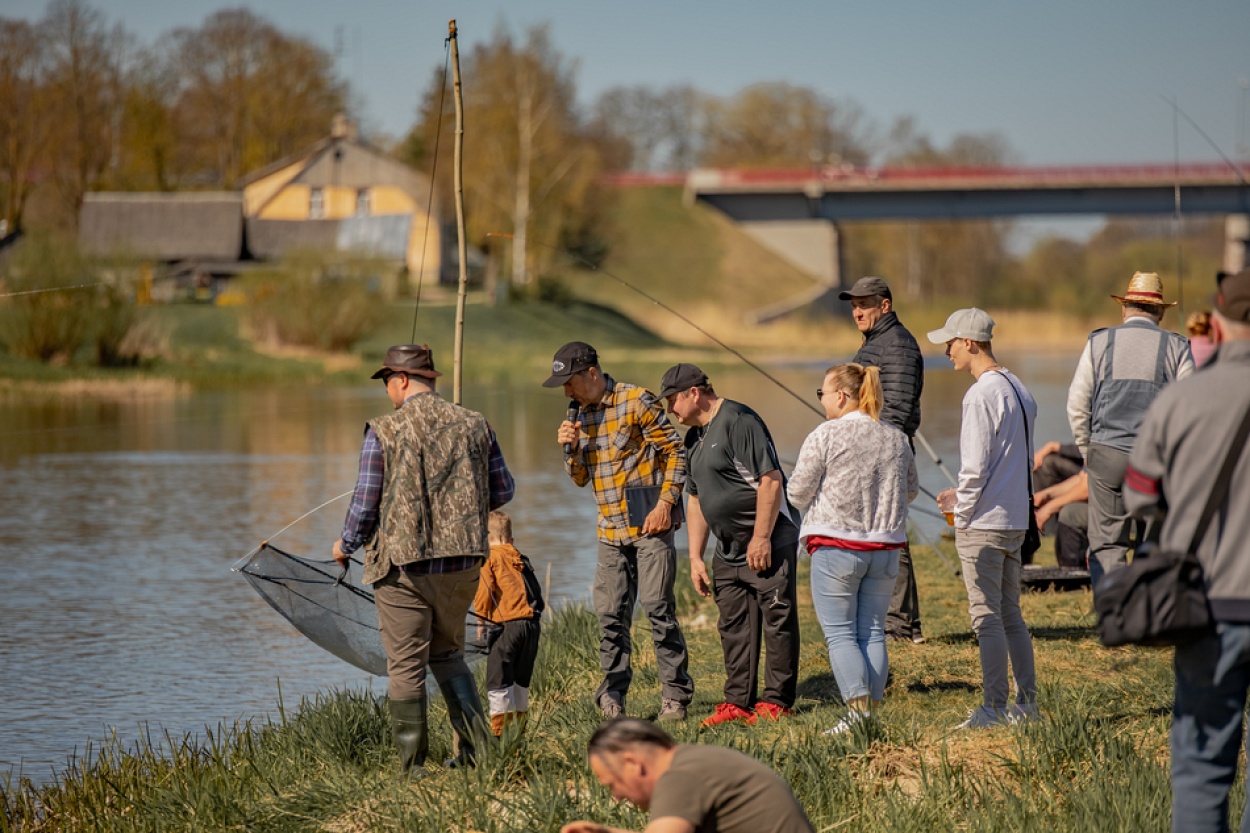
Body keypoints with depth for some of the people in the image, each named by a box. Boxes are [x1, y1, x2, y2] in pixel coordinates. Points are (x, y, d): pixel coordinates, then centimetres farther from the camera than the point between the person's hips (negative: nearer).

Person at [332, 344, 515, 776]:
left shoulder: (383, 433, -10)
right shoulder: (473, 425, 2)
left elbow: (365, 505, -7)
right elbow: (503, 490, 10)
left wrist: (345, 545, 13)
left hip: (403, 566, -4)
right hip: (461, 564, 4)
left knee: (406, 666, 5)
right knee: (447, 652, 22)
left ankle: (411, 764, 9)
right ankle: (475, 743, 9)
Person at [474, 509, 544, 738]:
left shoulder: (489, 558, 0)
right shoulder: (520, 558, 18)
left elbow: (485, 590, -8)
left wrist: (481, 620, 4)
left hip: (507, 624, -6)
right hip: (533, 623, 6)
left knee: (498, 680, -2)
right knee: (521, 680, 17)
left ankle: (499, 731, -6)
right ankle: (520, 726, 22)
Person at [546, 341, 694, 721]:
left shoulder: (637, 402, -7)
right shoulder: (580, 414, 13)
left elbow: (675, 452, -6)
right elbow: (581, 479, 17)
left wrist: (665, 504, -13)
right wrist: (571, 448, -3)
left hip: (650, 524, -6)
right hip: (611, 529, 6)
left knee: (658, 607, -8)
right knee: (610, 614, 1)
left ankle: (675, 694, -1)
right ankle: (613, 697, 9)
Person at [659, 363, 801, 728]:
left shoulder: (739, 421, -14)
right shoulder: (694, 437, 15)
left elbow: (771, 480, -19)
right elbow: (696, 500, 22)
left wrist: (761, 539, -20)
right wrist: (695, 557, 17)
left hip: (770, 545, -9)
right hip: (728, 551, 9)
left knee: (777, 622, -3)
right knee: (733, 626, 9)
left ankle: (777, 701, 3)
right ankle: (738, 702, 14)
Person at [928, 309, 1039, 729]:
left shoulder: (981, 394, -17)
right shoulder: (1018, 389, 11)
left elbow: (975, 465, -19)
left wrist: (962, 513, -7)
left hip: (983, 522, -9)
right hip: (1017, 518, 9)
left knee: (987, 617, -4)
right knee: (1011, 615, 14)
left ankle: (995, 707, -2)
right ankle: (1026, 703, 17)